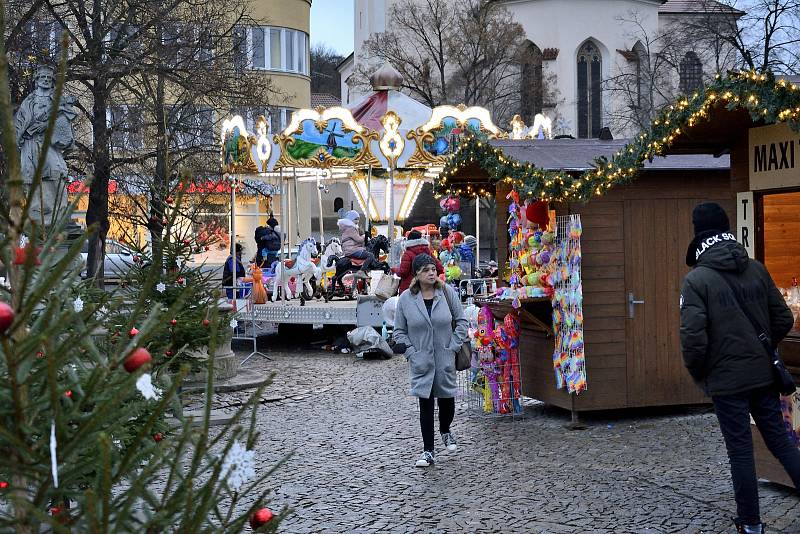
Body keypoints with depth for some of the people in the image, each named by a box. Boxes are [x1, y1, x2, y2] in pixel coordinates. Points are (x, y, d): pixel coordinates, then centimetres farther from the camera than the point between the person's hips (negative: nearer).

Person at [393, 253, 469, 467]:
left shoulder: (447, 292, -4)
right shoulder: (406, 298, -5)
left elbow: (461, 321, 4)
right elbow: (400, 331, 3)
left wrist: (454, 346, -4)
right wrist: (411, 353, -7)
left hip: (445, 359, 1)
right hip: (421, 361, -1)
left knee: (447, 399, 9)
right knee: (425, 404, -1)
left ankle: (445, 431, 41)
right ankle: (428, 451, 8)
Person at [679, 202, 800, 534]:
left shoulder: (697, 279, -12)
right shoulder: (756, 269, 2)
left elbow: (693, 335, -18)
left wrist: (698, 375, -1)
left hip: (726, 379, -4)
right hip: (764, 373, 4)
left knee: (740, 449, 6)